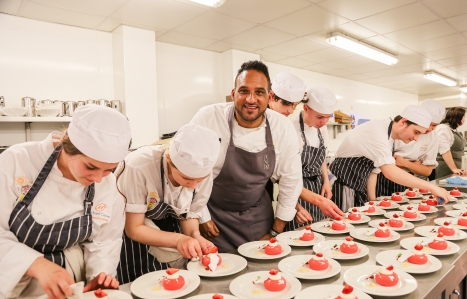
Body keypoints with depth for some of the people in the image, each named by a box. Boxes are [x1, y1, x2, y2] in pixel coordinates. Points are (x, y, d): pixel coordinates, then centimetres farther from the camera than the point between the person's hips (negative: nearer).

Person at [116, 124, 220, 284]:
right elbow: (134, 229, -24)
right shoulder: (139, 168, -35)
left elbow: (189, 216, -6)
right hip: (129, 227, -3)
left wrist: (195, 235, -27)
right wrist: (178, 239, -35)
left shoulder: (203, 171, -22)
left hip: (167, 226, 3)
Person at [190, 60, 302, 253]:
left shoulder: (284, 128, -13)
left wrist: (275, 232, 1)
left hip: (258, 215, 3)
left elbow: (290, 181, -3)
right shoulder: (208, 118, -21)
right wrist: (201, 217, -6)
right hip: (214, 215, -2)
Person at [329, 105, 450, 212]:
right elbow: (390, 172, -32)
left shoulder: (390, 137, 6)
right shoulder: (377, 131, -22)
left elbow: (374, 168, 11)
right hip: (342, 185, -9)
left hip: (359, 186, 9)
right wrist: (431, 187, -27)